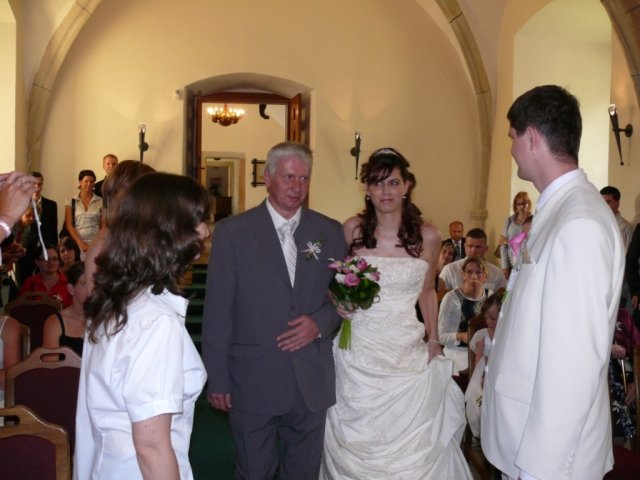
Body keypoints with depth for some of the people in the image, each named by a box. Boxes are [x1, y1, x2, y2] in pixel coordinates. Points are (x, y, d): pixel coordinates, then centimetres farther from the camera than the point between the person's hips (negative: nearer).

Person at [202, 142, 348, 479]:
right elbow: (217, 312, -5)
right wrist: (217, 379, -6)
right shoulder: (232, 231, -5)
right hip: (251, 384, -2)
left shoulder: (330, 232, 4)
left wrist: (321, 322, -11)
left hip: (312, 384, 3)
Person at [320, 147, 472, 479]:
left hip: (408, 352, 1)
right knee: (355, 438, 9)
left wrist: (433, 339, 10)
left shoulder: (427, 236, -2)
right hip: (358, 350, 0)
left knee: (410, 443, 6)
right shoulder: (351, 230, -3)